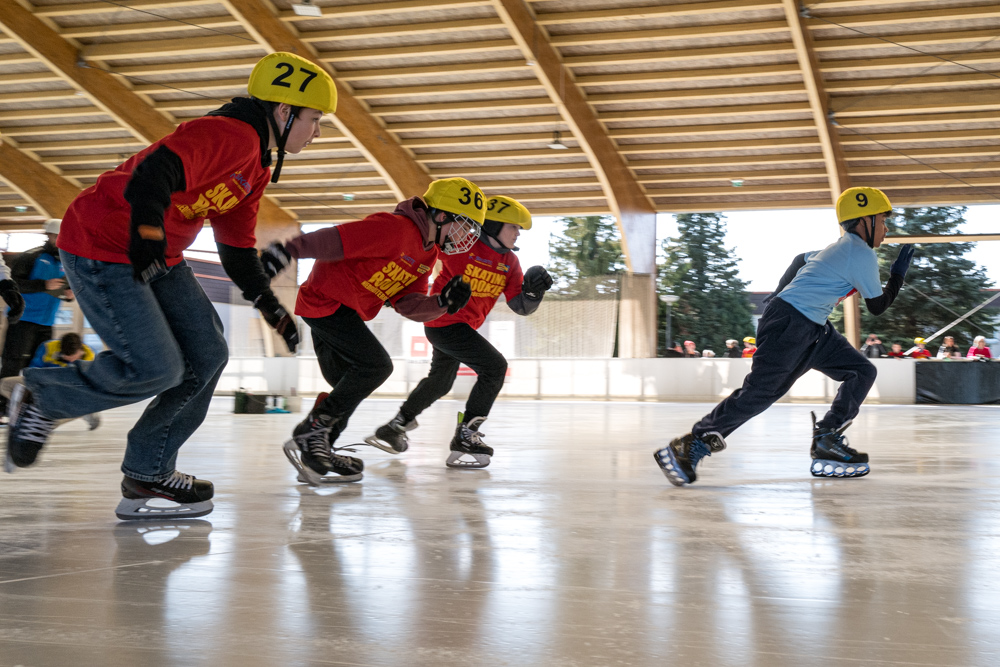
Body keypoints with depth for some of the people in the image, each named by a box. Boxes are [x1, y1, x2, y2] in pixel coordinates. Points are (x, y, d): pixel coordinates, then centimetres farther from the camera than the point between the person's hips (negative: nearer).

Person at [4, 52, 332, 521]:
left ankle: (148, 474, 10)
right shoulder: (230, 135, -20)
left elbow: (237, 246, 19)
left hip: (158, 257, 10)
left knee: (206, 355, 1)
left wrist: (268, 305, 13)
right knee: (157, 368, -17)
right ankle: (40, 399, 8)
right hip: (102, 249, -10)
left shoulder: (256, 169, 13)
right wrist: (147, 232, -48)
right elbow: (152, 173, -35)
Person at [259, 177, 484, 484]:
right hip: (327, 300, -10)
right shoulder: (395, 229, -22)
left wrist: (444, 301, -14)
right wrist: (286, 251, -33)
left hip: (343, 312, 10)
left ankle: (315, 453, 19)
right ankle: (309, 433, -13)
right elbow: (335, 240, -28)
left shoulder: (427, 254, 9)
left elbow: (408, 304, 4)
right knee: (376, 365, -18)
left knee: (350, 388, 12)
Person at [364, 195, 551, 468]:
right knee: (494, 366, -17)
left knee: (441, 380, 26)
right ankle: (465, 439, -11)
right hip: (444, 321, -10)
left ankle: (396, 427, 46)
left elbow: (521, 306, 0)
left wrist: (533, 290, -18)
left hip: (464, 326, 10)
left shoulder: (510, 262, 2)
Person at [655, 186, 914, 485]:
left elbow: (802, 260, 32)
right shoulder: (863, 254, -10)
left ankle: (826, 441, 0)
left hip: (813, 328, 11)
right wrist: (898, 275, 11)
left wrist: (783, 298, 38)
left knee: (862, 371, 5)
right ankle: (688, 447, -11)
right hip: (789, 323, -11)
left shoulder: (842, 248, 19)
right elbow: (877, 306, -3)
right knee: (759, 393, -15)